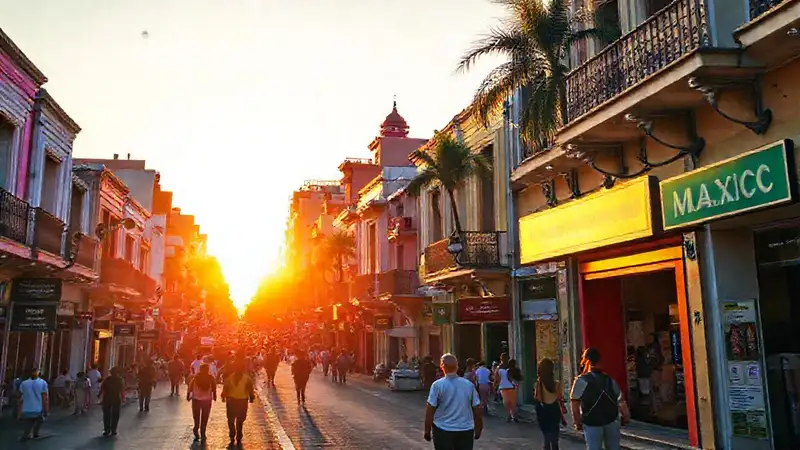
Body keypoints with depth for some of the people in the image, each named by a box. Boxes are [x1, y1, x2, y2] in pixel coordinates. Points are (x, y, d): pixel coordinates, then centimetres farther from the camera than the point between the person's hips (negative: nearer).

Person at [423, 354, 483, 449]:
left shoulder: (437, 385, -9)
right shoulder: (469, 385, 0)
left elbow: (430, 410, -10)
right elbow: (477, 409, 3)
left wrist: (427, 431, -1)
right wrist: (478, 430, 15)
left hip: (443, 431, -2)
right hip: (466, 431, 2)